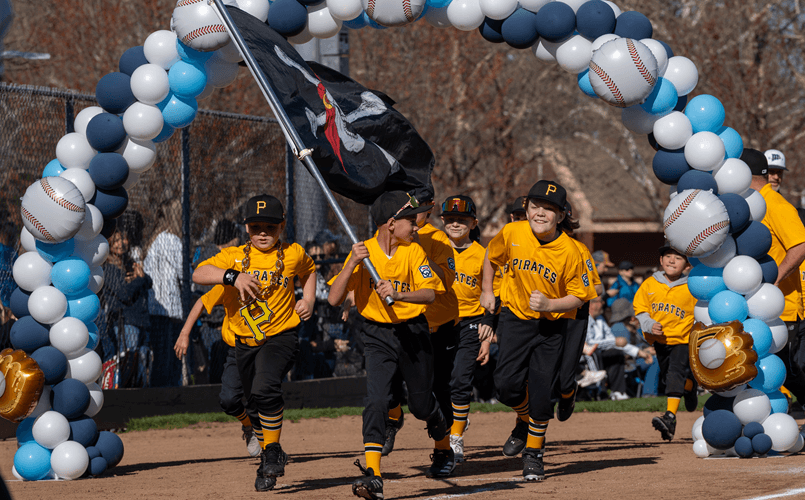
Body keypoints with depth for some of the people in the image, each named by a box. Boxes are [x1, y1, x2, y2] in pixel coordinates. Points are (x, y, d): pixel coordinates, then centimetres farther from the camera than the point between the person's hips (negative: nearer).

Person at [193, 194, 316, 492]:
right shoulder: (233, 257, -4)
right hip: (245, 342, 3)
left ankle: (272, 452, -12)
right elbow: (199, 274, -20)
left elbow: (309, 270, 22)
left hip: (281, 337, -3)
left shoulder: (293, 255, -1)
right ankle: (271, 464, 36)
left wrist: (308, 300, 5)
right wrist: (232, 276, -35)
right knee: (256, 404, 14)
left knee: (265, 389, -28)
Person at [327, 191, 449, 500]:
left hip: (413, 331, 1)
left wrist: (398, 295, -32)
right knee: (376, 399, -19)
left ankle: (444, 440, 47)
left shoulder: (414, 251, -4)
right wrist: (352, 263, -23)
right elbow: (334, 299, -12)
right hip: (377, 336, -1)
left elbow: (430, 293, -15)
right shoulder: (363, 252, -7)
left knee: (421, 404, 12)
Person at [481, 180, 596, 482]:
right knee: (507, 384, -11)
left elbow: (579, 297, -8)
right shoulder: (512, 234, -11)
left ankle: (534, 452, 16)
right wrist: (487, 292, 11)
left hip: (551, 325, -2)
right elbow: (491, 257, 12)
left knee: (541, 392, -5)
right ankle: (525, 421, 24)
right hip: (515, 318, 2)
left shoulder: (570, 252, -17)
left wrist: (550, 304, -23)